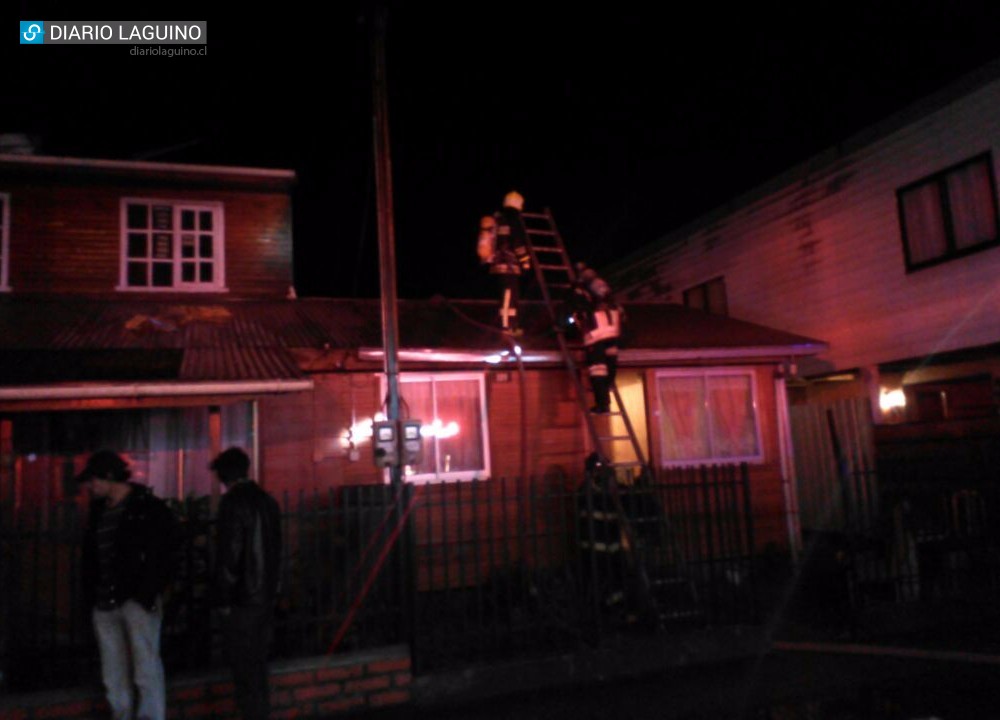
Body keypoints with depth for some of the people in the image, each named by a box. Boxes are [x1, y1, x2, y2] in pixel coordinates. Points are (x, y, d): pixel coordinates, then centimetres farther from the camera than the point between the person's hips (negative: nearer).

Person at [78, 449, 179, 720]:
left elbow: (165, 556, -10)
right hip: (105, 603, 7)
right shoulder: (99, 510, 13)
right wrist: (91, 593, 10)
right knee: (113, 677, 13)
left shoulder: (150, 508, -8)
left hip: (138, 602, -6)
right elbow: (90, 554, 19)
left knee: (147, 672, -2)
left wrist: (147, 594, -14)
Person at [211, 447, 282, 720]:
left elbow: (229, 554, -17)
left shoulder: (233, 502, -14)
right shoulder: (267, 500, 9)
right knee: (257, 661, 18)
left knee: (243, 664, 1)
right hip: (267, 594, 8)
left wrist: (223, 598, -10)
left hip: (242, 598, -8)